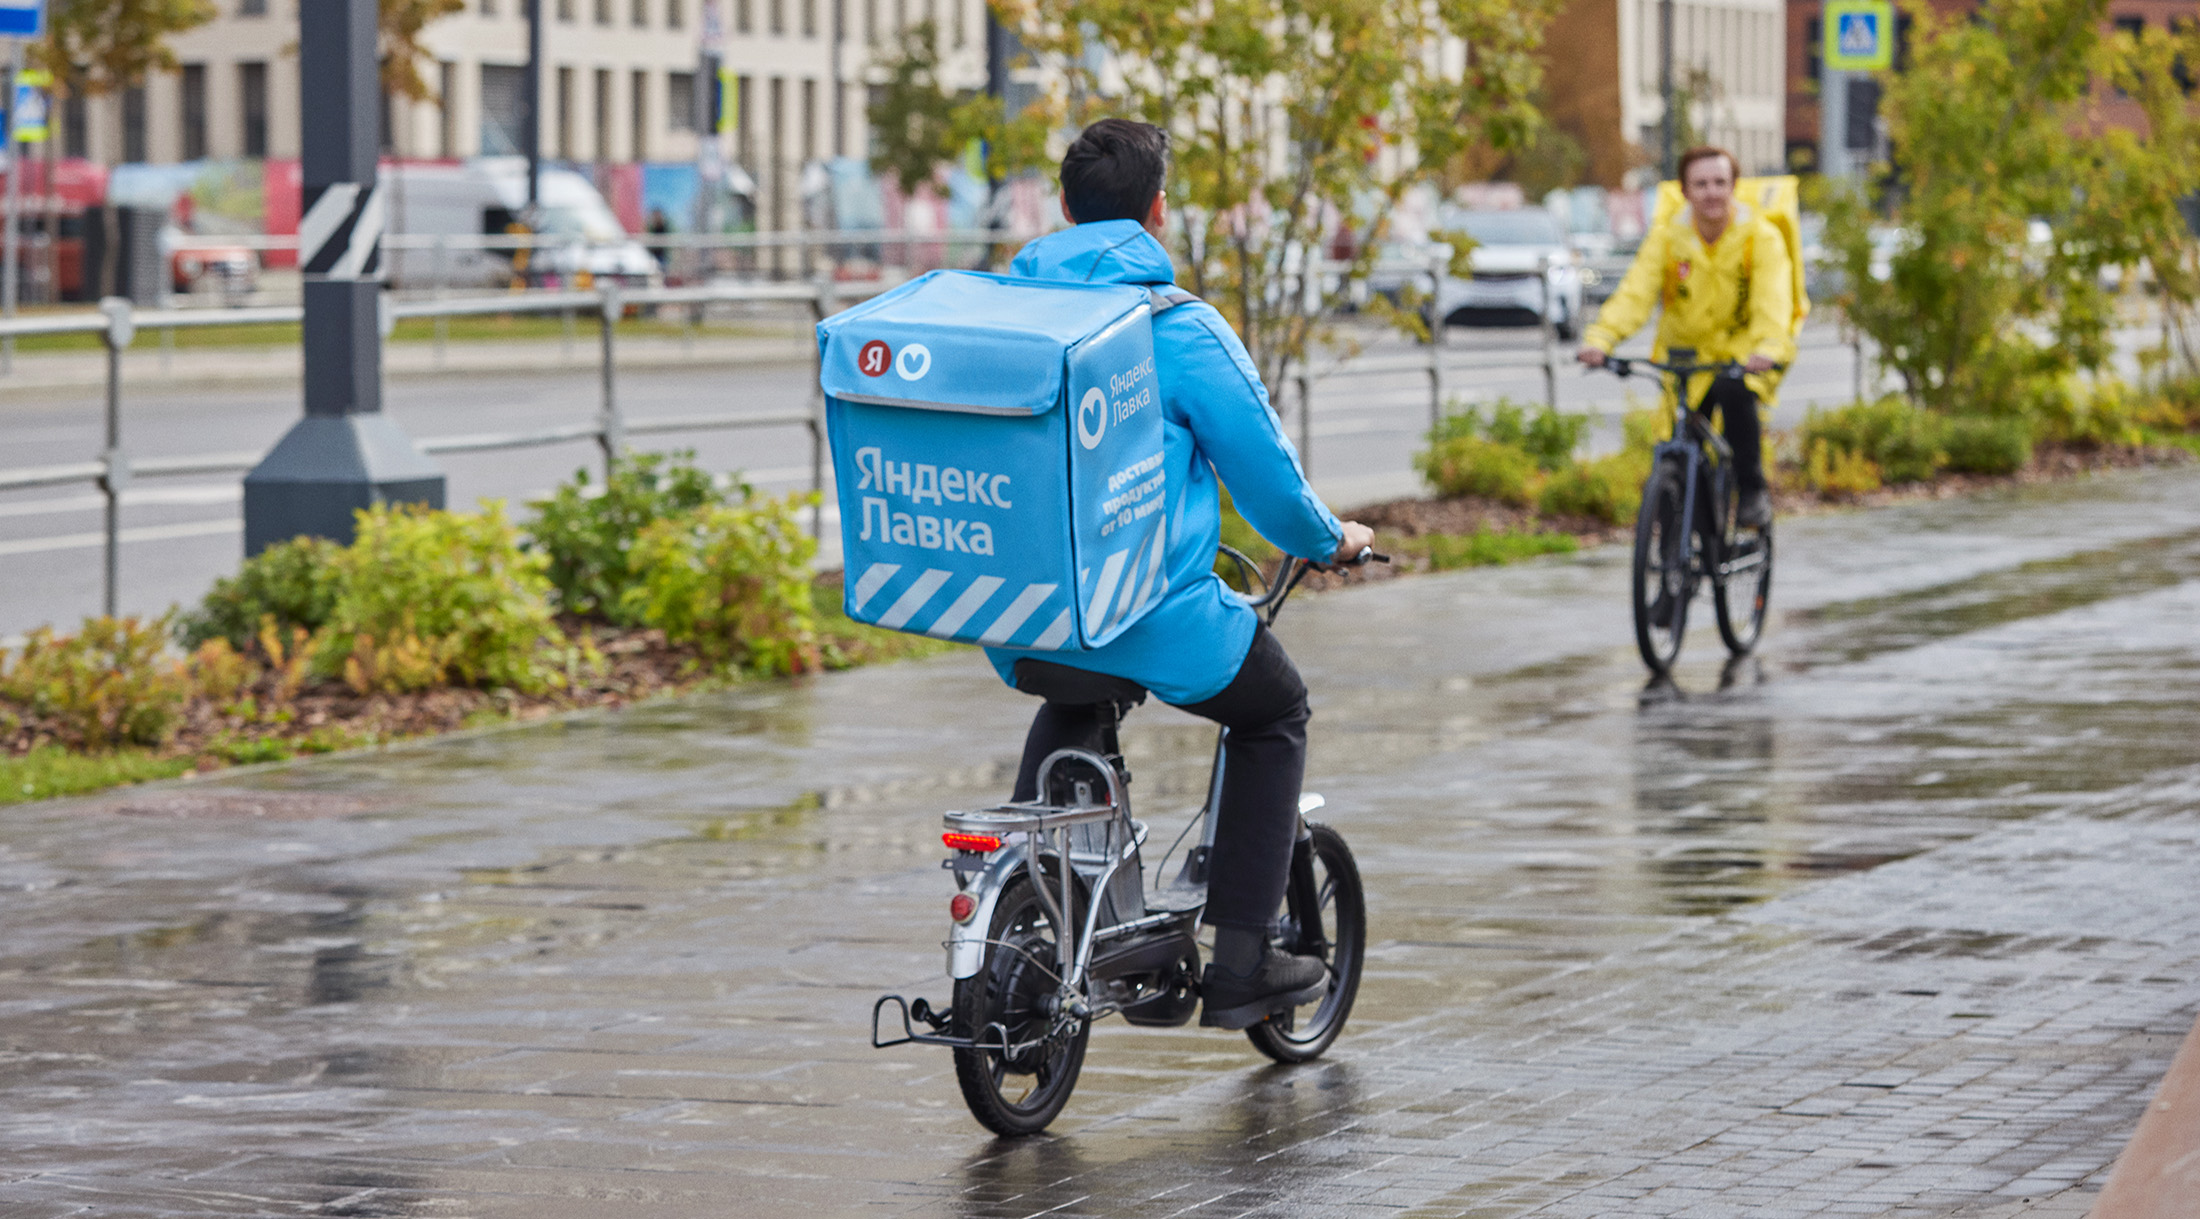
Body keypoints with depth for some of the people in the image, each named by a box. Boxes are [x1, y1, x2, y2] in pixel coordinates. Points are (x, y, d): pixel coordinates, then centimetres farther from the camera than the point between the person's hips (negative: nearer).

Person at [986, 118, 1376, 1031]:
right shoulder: (1180, 329, -10)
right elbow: (1264, 472, -4)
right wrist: (1329, 540, 17)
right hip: (1156, 624, -5)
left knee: (1070, 705, 39)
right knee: (1275, 712, 22)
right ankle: (1239, 963, 16)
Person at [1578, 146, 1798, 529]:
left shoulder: (1762, 238, -10)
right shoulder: (1666, 238, -5)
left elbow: (1773, 299, -25)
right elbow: (1635, 293, -17)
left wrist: (1768, 347, -46)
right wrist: (1599, 338, -35)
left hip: (1743, 353, -3)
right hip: (1686, 354, 3)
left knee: (1734, 392, -34)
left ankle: (1753, 492, -19)